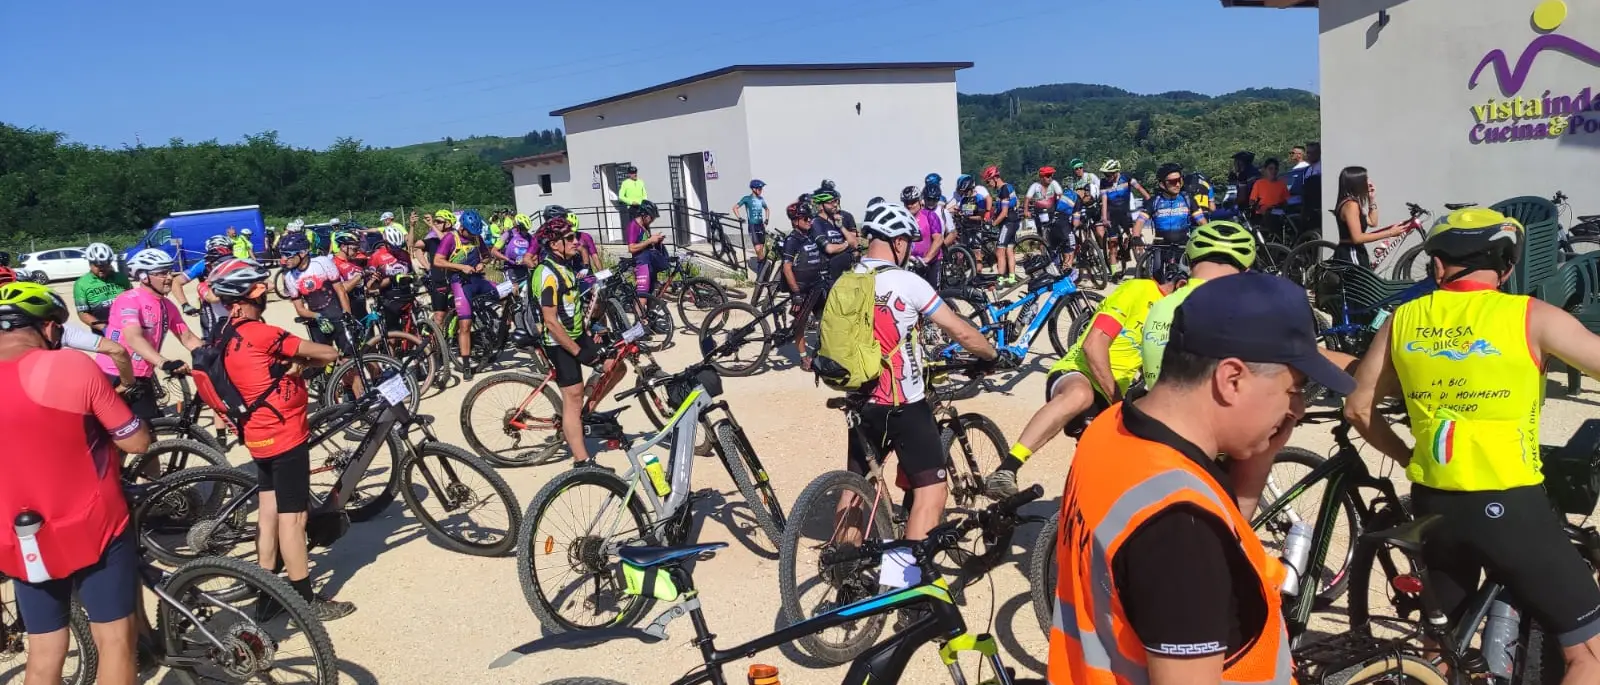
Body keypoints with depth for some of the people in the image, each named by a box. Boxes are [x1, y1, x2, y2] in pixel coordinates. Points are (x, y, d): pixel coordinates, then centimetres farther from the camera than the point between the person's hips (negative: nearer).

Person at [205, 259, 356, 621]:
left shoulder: (228, 338, 8)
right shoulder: (259, 333, -20)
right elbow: (328, 354, -19)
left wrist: (295, 362, -3)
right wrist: (304, 360, 1)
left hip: (261, 434, 9)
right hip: (285, 435, -9)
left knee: (269, 511, 16)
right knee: (293, 517, -2)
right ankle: (306, 601, 7)